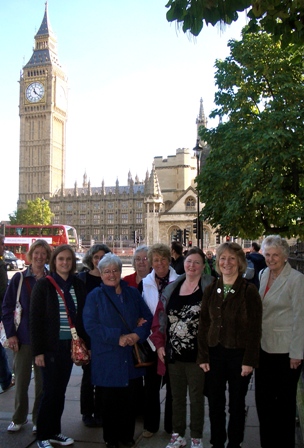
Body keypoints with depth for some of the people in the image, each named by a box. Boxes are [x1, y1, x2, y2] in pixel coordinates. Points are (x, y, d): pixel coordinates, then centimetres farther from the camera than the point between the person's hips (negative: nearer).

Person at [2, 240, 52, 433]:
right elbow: (7, 307, 1)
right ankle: (19, 418, 29)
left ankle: (39, 420, 26)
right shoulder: (19, 278, -3)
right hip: (24, 337, 0)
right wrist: (11, 333, -5)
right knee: (21, 381, 8)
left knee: (42, 381, 9)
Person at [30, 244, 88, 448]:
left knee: (61, 391, 14)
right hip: (51, 346, -4)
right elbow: (35, 319, -8)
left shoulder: (79, 285, 4)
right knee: (50, 391, 2)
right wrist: (38, 351, -11)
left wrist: (87, 344, 2)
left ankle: (55, 431, 29)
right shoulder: (43, 285, -6)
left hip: (70, 346, 4)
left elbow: (83, 317, 6)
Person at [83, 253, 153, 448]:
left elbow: (148, 317, 2)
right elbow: (91, 325, -12)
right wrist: (117, 337, -18)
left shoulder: (133, 293, 7)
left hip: (131, 357, 3)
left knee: (128, 399, 12)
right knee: (110, 400, 9)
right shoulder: (95, 296, -2)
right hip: (107, 359, -2)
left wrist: (138, 334, -16)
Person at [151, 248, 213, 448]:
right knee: (177, 395, 18)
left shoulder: (209, 287, -7)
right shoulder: (172, 288, 6)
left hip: (196, 353, -4)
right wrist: (159, 344, 4)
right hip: (173, 352, 4)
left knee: (196, 396, 10)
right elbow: (159, 318, 9)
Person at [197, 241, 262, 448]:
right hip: (215, 353, 3)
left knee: (237, 404, 12)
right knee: (215, 403, 12)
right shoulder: (211, 290, 2)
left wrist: (249, 361, -11)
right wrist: (203, 356, 0)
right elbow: (203, 324, 4)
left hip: (239, 354, -3)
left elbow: (255, 329, -8)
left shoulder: (249, 290, -8)